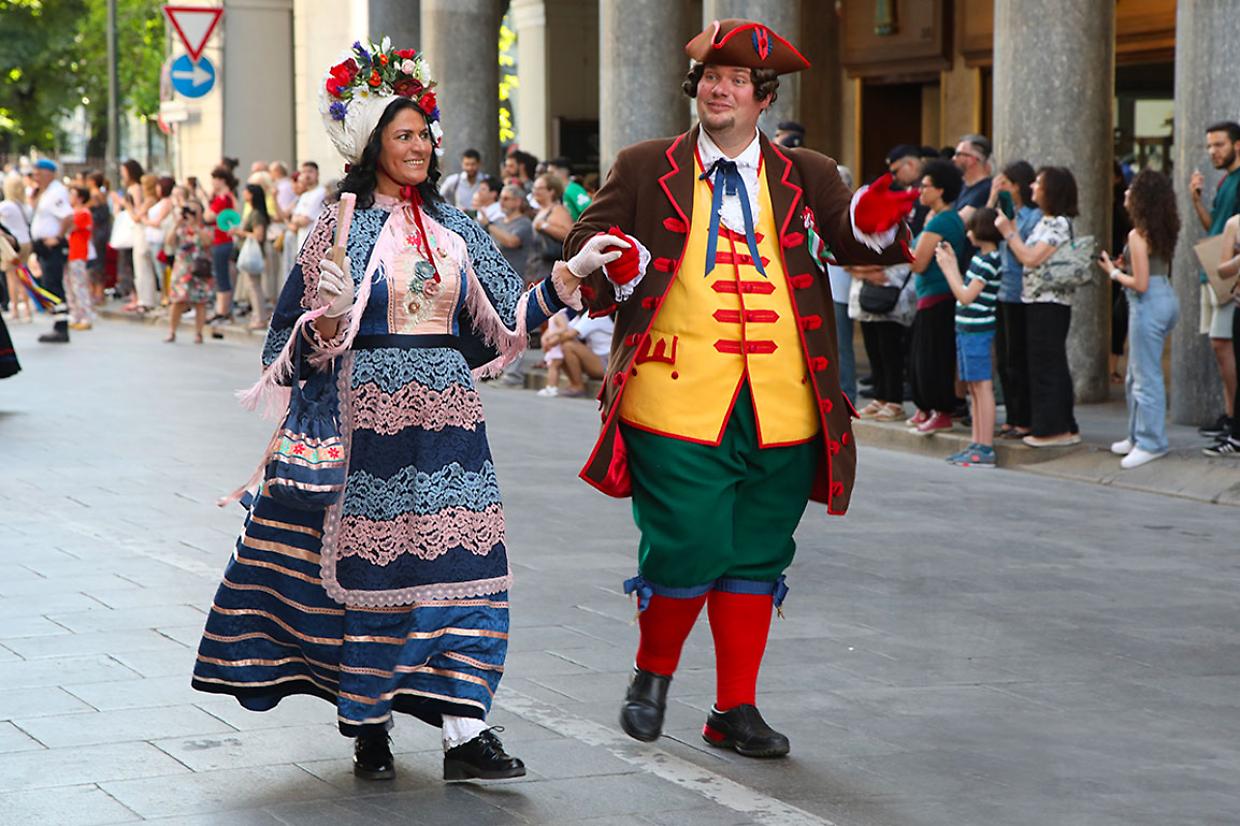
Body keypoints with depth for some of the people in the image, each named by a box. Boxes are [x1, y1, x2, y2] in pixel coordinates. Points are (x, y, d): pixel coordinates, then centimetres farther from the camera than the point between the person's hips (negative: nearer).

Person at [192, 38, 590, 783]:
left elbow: (505, 318, 12)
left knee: (461, 558, -5)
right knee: (373, 561, 0)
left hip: (448, 408, 4)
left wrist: (569, 277, 1)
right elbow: (308, 337, 0)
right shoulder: (342, 226, 1)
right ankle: (369, 725, 12)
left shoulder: (452, 227, 13)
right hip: (371, 408, -4)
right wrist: (331, 319, -21)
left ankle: (464, 729, -7)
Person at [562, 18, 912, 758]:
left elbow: (851, 237, 0)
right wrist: (612, 264, -16)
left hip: (781, 410, 3)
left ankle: (735, 709, 21)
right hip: (679, 400, -3)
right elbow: (586, 242, 8)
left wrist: (876, 221, -23)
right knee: (686, 549, -7)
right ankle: (652, 677, 20)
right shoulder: (645, 170, 7)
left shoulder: (805, 175, 11)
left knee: (757, 558, 9)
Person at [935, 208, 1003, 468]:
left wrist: (946, 266, -8)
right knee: (974, 389, 12)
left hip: (978, 331, -10)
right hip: (967, 329, 10)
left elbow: (965, 297, -16)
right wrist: (951, 262, 15)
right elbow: (964, 293, 13)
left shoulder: (989, 261, -15)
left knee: (982, 387, -8)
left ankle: (986, 449, -8)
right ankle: (977, 444, 18)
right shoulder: (980, 258, 13)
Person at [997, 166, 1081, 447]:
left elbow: (1031, 259, -19)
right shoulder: (1044, 222, 16)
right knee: (1048, 366, 12)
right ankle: (1065, 428, 16)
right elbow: (1026, 256, 11)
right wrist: (1009, 229, 10)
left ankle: (1054, 429, -1)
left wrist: (1008, 232, -11)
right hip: (1036, 301, 10)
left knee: (1046, 366, -5)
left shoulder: (1059, 224, -14)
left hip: (1049, 305, -10)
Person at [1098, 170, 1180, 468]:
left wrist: (1113, 272, -5)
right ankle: (1138, 436, 25)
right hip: (1166, 297, 10)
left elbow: (1140, 284, -18)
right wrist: (1124, 264, 12)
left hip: (1149, 303, -10)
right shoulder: (1162, 231, 9)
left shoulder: (1138, 235, -17)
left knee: (1146, 377, -2)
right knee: (1135, 375, 18)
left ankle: (1151, 443, 3)